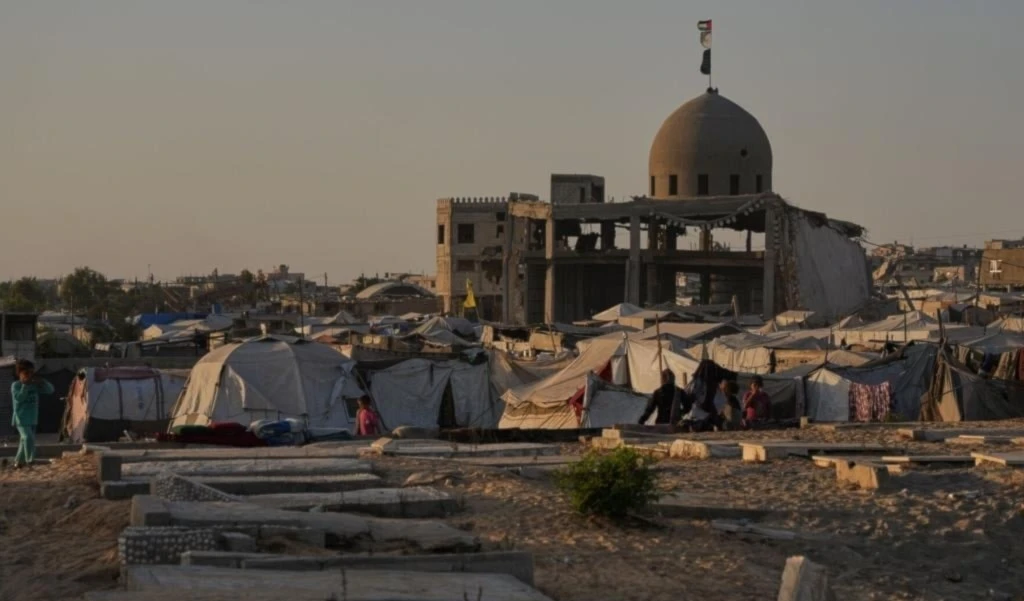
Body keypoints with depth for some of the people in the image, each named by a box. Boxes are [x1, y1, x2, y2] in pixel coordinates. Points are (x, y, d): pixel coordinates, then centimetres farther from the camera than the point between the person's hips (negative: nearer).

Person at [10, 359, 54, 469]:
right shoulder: (16, 385, -6)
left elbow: (50, 390, 7)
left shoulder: (35, 385, 8)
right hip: (21, 418, -6)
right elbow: (19, 397, -21)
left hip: (32, 418, 6)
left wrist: (41, 381, -6)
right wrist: (25, 385, -22)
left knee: (24, 440, 12)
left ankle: (18, 462, 22)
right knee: (28, 437, -23)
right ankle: (30, 461, -23)